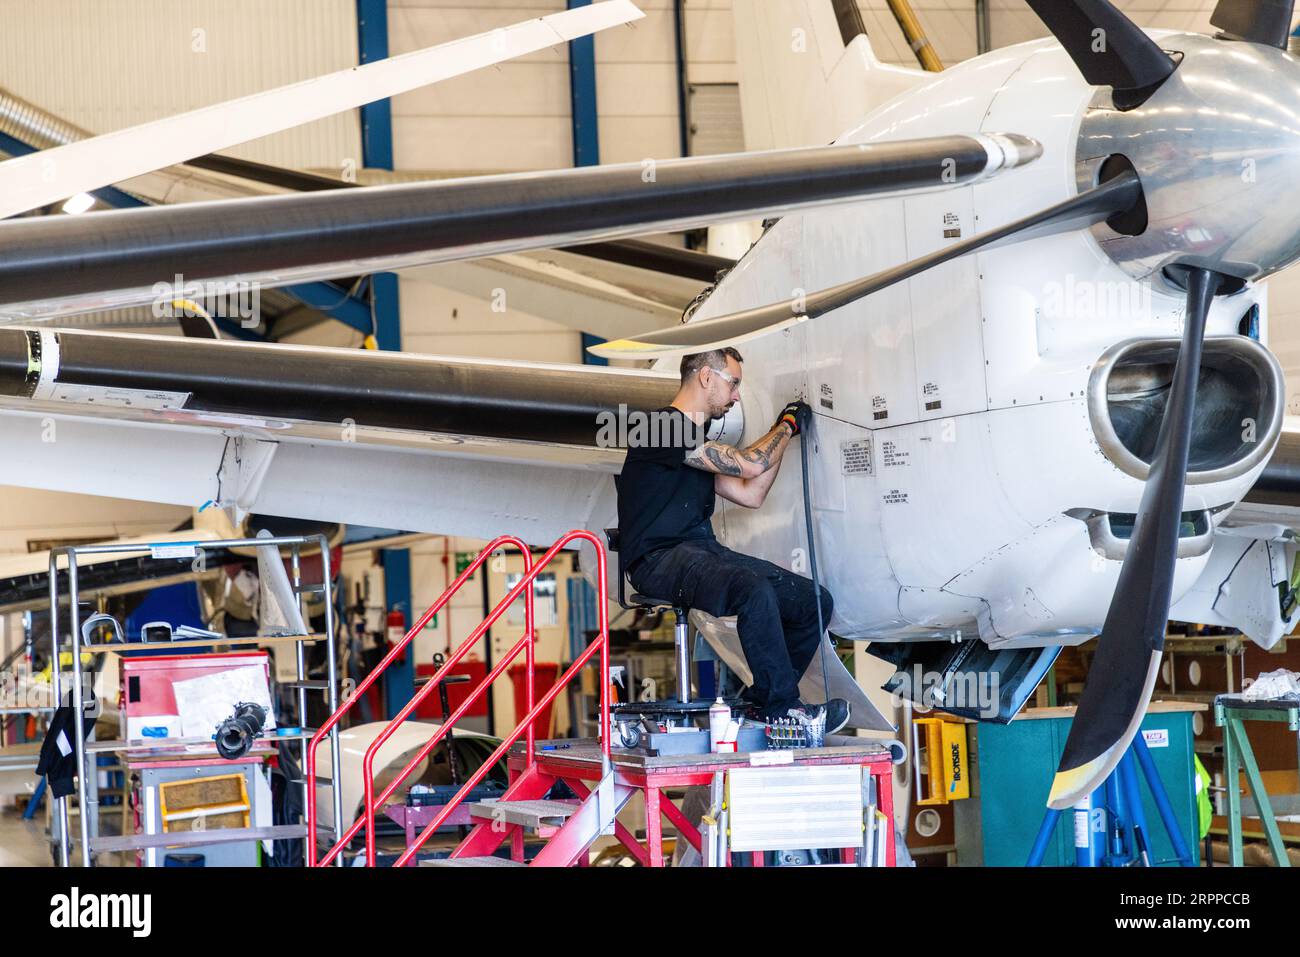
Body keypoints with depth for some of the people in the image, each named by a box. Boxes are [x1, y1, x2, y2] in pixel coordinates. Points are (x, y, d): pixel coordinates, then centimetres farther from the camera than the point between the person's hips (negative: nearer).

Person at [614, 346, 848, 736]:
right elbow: (748, 465, -13)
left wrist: (783, 432, 24)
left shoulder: (696, 441, 22)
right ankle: (782, 709, -25)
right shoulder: (663, 428, -9)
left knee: (816, 602, -3)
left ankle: (762, 701, 4)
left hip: (702, 552, 10)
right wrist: (788, 425, 3)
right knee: (754, 591, -36)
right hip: (659, 559, -10)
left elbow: (750, 495, 26)